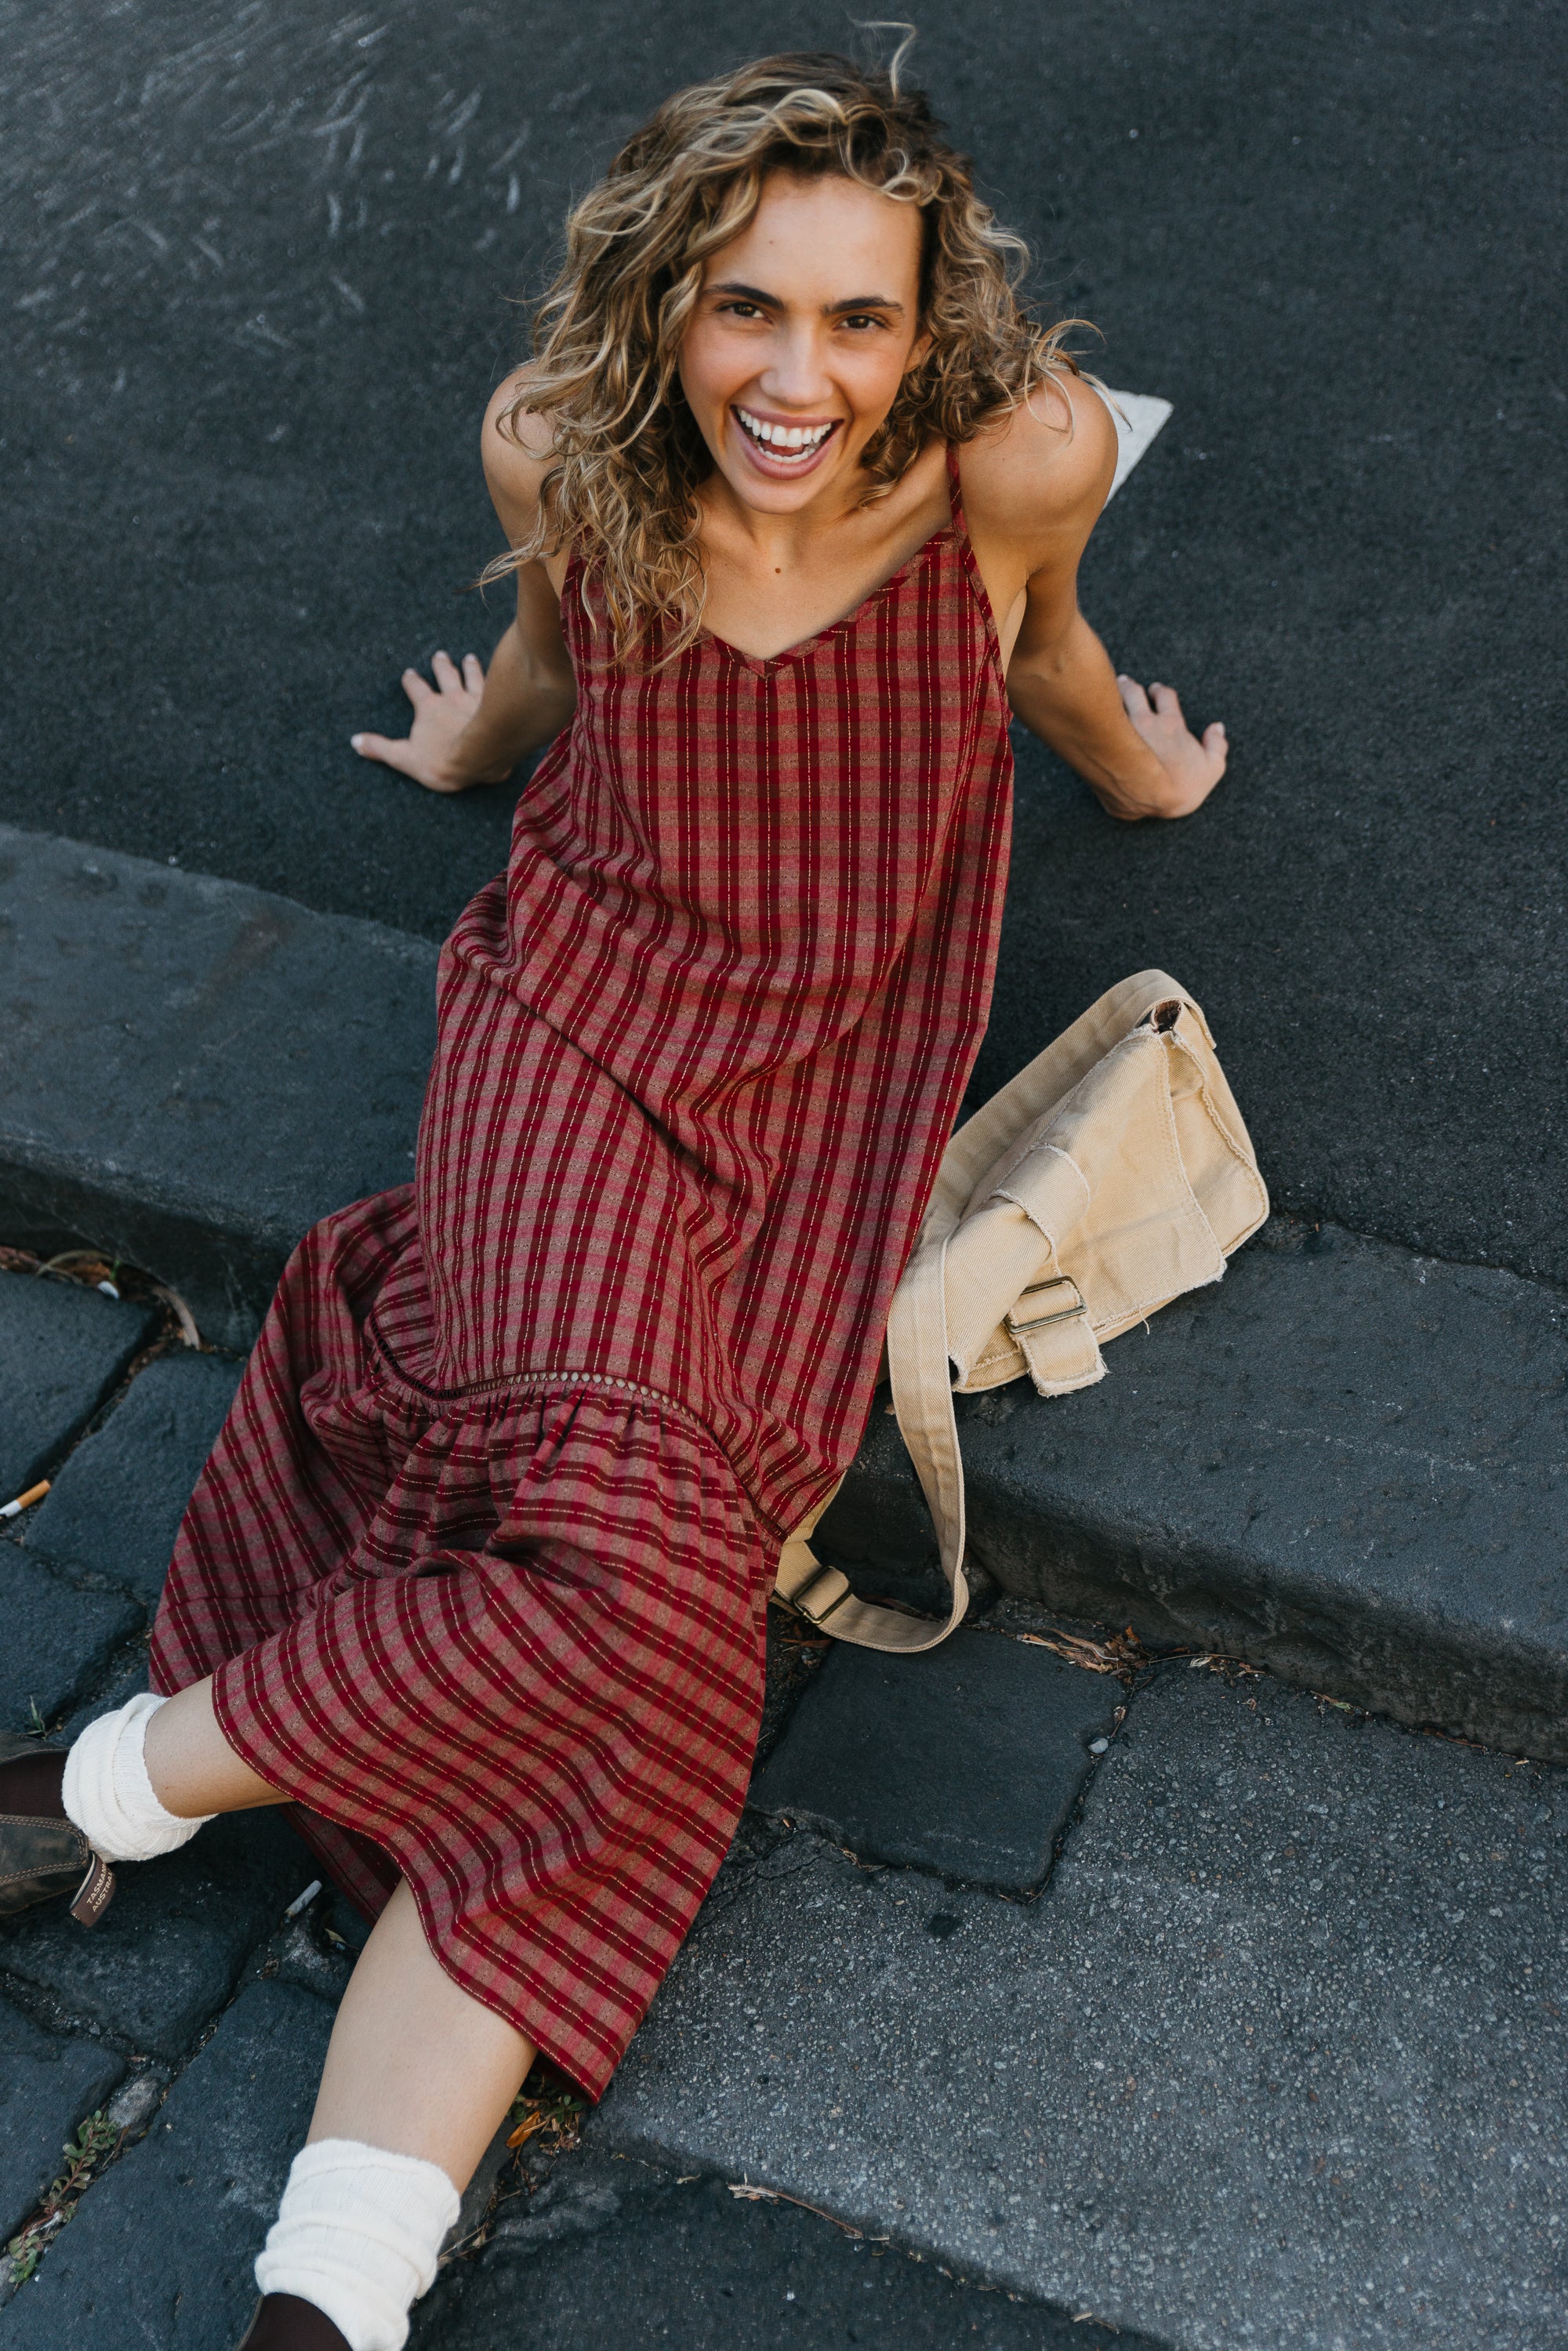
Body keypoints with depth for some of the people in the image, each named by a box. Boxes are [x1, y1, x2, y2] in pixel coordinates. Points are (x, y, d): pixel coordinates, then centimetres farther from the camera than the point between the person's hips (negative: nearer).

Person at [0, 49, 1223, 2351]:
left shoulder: (1022, 455, -13)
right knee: (629, 1556, -28)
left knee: (635, 1642, -19)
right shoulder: (562, 451, -9)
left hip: (831, 1076, 1)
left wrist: (1137, 766, 32)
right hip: (590, 1009, 0)